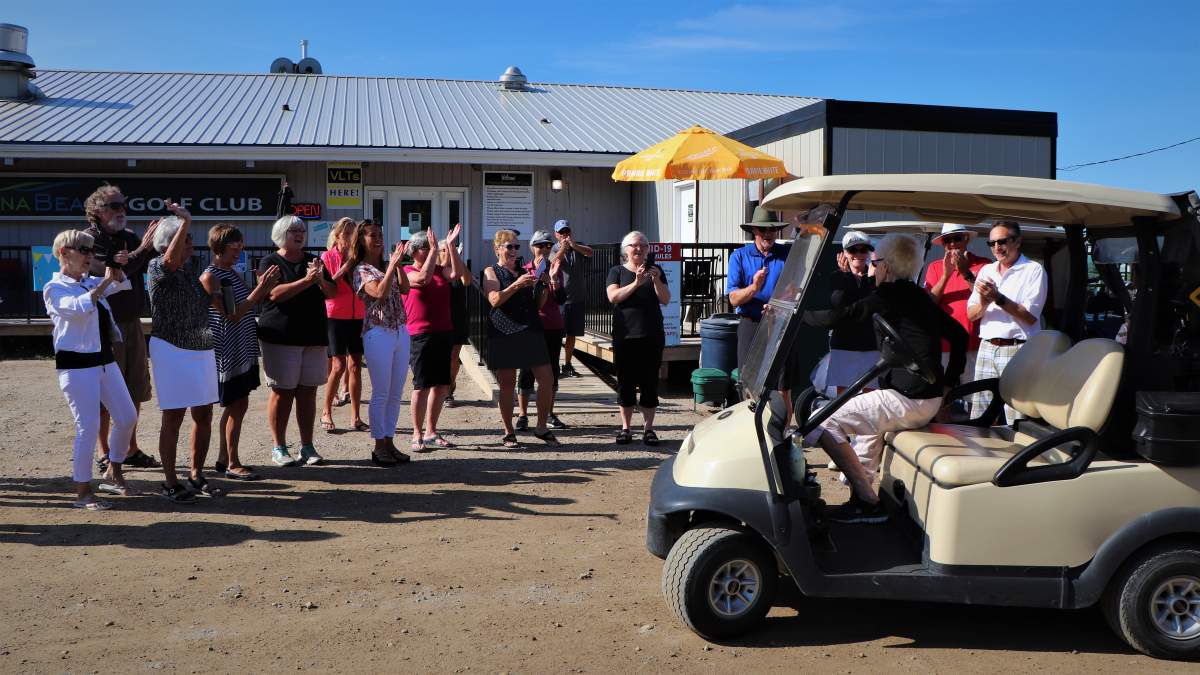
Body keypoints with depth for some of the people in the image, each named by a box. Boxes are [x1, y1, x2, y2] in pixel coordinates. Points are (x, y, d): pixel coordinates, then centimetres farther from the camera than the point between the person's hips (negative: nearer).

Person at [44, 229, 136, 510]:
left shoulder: (91, 283, 13)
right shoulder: (54, 288, -7)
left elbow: (122, 284, 10)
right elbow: (78, 307, -24)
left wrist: (118, 268, -10)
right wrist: (105, 282, -21)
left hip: (105, 360, 7)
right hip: (76, 364, -7)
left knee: (127, 418, 11)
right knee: (88, 427, -7)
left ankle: (115, 474, 30)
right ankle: (82, 492, 5)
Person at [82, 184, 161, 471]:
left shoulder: (129, 237, 10)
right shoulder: (89, 240, -8)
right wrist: (143, 249, -24)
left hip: (132, 322, 6)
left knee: (135, 390, 11)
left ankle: (131, 449, 21)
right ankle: (104, 453, 11)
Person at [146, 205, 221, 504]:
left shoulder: (190, 269, 12)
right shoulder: (157, 267, -9)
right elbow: (171, 259, -33)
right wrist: (185, 221, -39)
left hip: (202, 349, 7)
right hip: (172, 350, -7)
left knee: (204, 415, 9)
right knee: (173, 416, -3)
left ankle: (197, 475, 23)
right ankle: (170, 483, 6)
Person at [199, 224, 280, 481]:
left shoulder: (233, 273, 12)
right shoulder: (210, 277, -13)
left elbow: (249, 306, 18)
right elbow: (232, 315, -19)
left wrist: (266, 289, 2)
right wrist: (260, 289, -20)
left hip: (244, 349, 8)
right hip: (228, 351, -8)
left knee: (234, 406, 12)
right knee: (237, 405, -4)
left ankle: (223, 459, 21)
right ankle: (232, 464, 4)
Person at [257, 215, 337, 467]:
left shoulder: (313, 261, 15)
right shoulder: (270, 262, 0)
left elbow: (333, 293, 10)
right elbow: (275, 293, -15)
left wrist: (321, 280, -11)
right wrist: (306, 281, -22)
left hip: (313, 336, 4)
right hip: (281, 337, -4)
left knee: (308, 391, 5)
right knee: (282, 391, -1)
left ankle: (307, 446, 13)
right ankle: (279, 448, 8)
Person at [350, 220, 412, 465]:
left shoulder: (387, 266, 14)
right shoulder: (362, 270, -4)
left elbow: (405, 288, 3)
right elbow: (380, 293, -19)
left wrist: (398, 264, -3)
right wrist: (392, 264, -17)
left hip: (400, 332, 7)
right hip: (378, 333, -6)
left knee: (396, 393, 9)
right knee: (381, 393, -2)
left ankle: (389, 442, 18)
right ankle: (379, 446, 7)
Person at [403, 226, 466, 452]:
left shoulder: (439, 269, 14)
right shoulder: (407, 272, -3)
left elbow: (457, 273, -5)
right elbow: (423, 278, -23)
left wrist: (451, 246, -9)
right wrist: (434, 250, -21)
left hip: (443, 333, 6)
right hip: (420, 335, -6)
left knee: (442, 385, 10)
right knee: (422, 386, -4)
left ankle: (431, 432, 21)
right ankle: (417, 435, 6)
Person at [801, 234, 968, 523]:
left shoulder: (888, 297, -11)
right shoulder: (920, 296, 16)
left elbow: (837, 316, -14)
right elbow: (959, 334, 21)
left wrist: (798, 312, 1)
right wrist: (948, 383, 22)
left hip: (907, 402, -10)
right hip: (932, 399, 10)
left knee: (823, 423, -11)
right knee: (868, 420, 36)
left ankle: (869, 503, -9)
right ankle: (862, 494, 33)